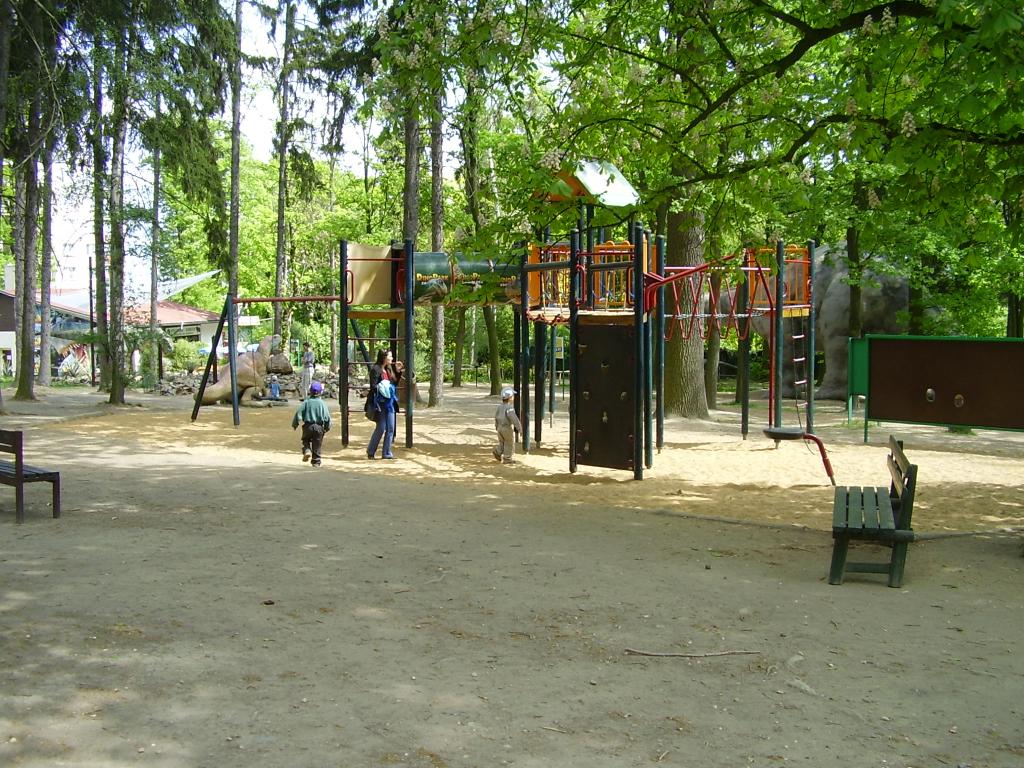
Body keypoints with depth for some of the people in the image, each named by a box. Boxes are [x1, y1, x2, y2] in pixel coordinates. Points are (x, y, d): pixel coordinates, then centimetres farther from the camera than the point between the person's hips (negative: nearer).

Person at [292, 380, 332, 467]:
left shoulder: (306, 402, -5)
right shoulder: (322, 403, -4)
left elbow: (298, 413, -6)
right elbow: (327, 417, -4)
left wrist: (294, 425, 5)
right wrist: (327, 428, 10)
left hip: (308, 426, 0)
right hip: (319, 427, 0)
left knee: (306, 440, 20)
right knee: (317, 445, 10)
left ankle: (307, 451, -9)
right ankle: (316, 462, 11)